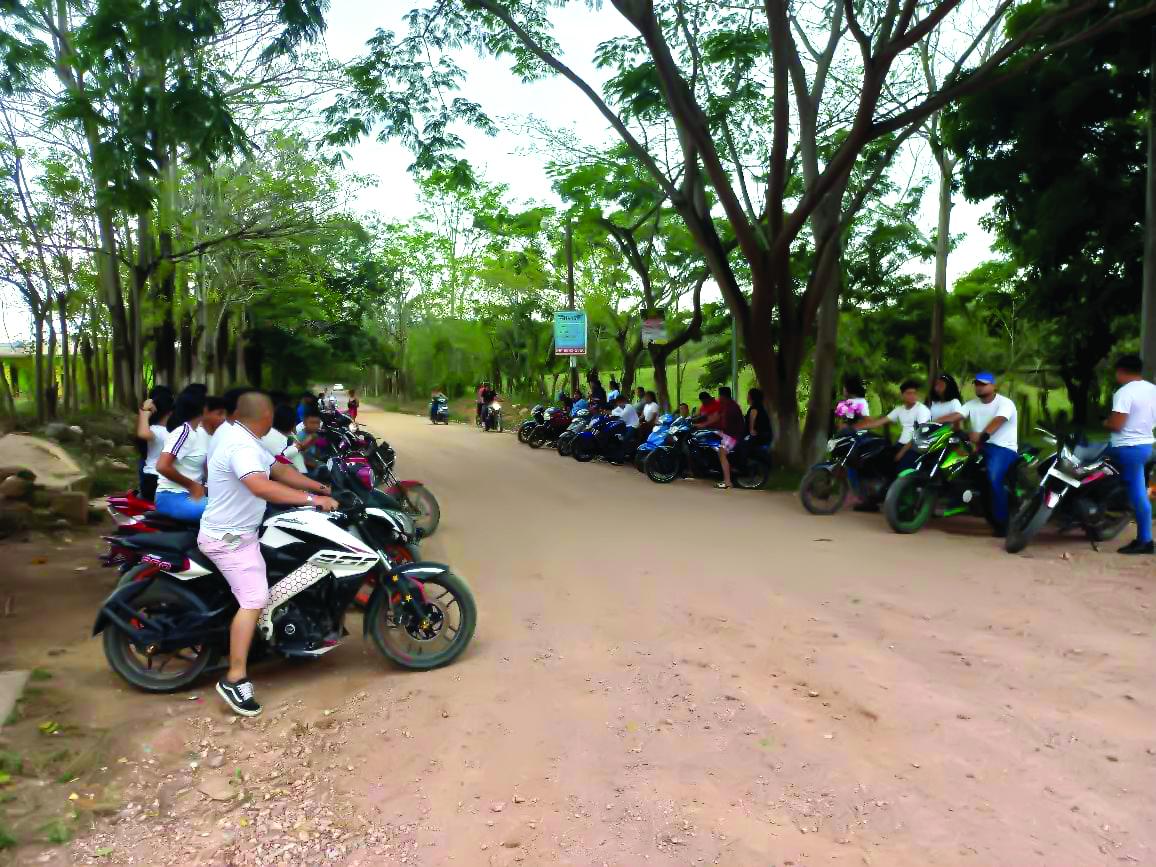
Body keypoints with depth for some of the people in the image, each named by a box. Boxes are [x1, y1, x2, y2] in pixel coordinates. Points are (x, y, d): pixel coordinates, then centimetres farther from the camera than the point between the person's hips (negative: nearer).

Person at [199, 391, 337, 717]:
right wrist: (311, 499, -44)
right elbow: (261, 486, -45)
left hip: (234, 530, 11)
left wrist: (322, 487, 4)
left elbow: (278, 469, 9)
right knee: (255, 600, -18)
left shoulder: (236, 433, 6)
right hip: (230, 538, -11)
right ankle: (235, 679, -15)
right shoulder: (241, 446, -27)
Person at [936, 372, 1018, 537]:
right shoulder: (972, 404, 12)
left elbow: (997, 421, -27)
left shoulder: (1005, 403, -8)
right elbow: (955, 416, -1)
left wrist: (982, 435, -45)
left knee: (993, 476, -29)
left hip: (1003, 447, -7)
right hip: (980, 446, 8)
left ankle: (1002, 523, -22)